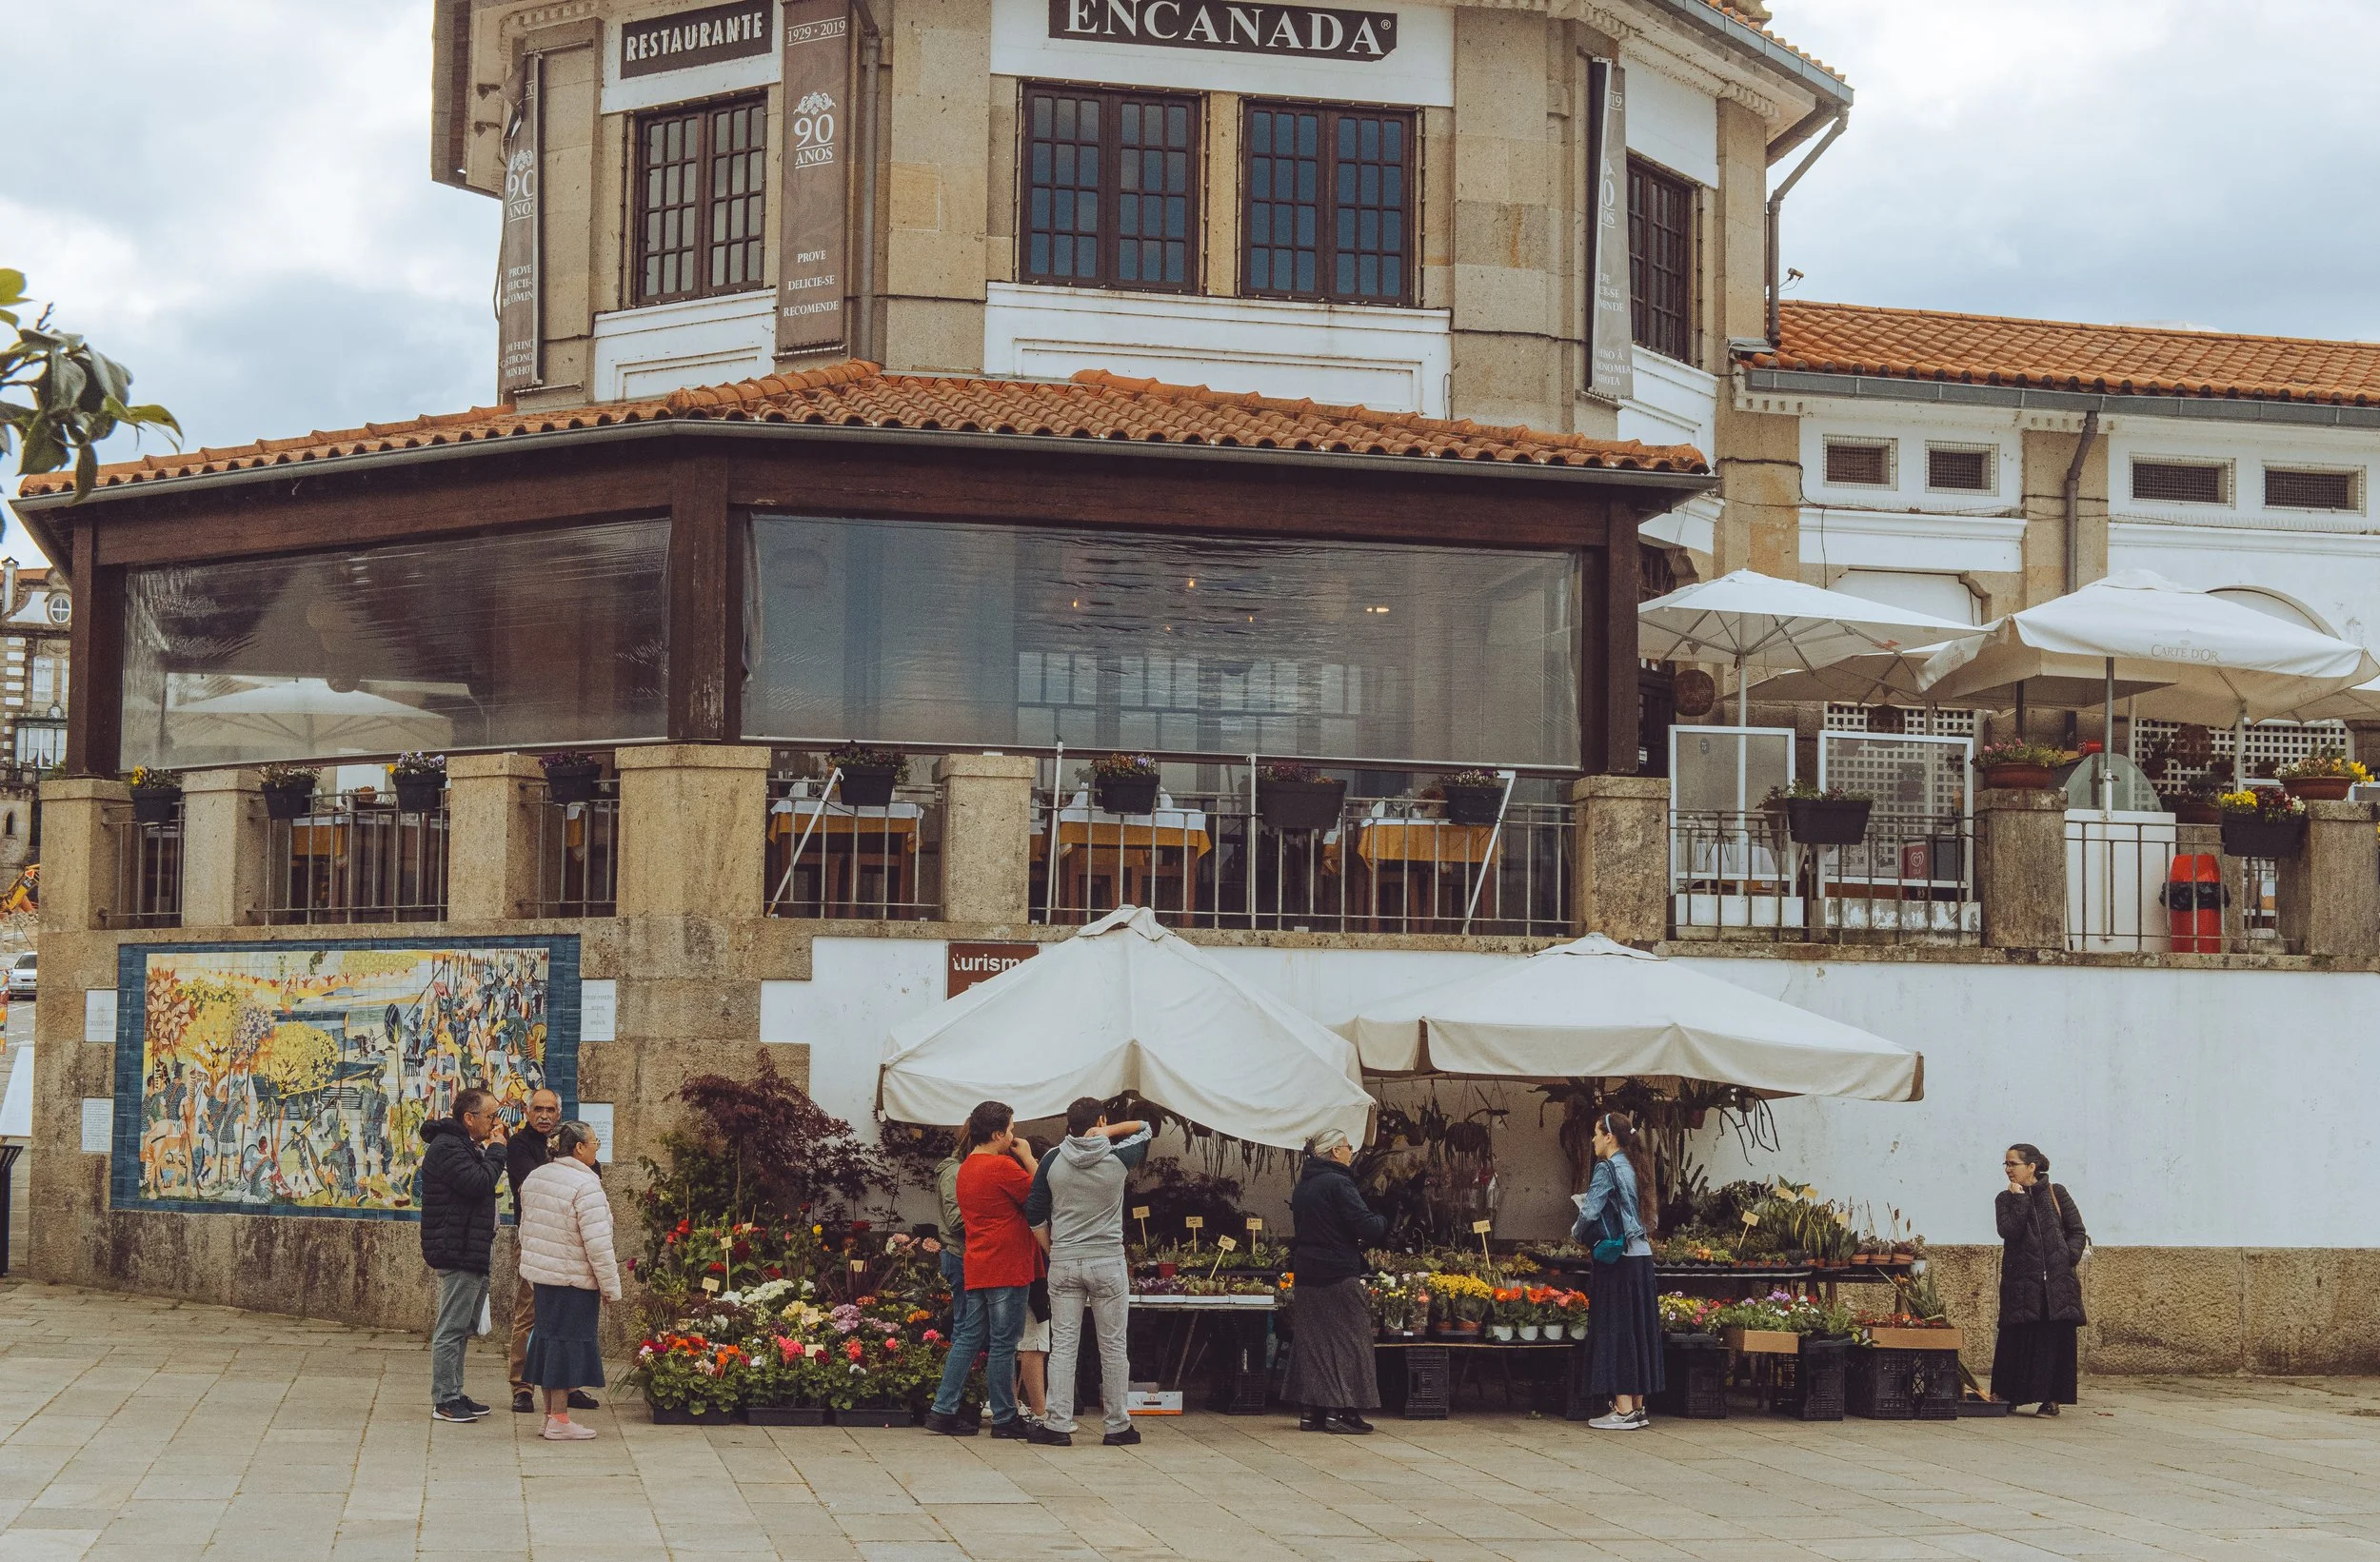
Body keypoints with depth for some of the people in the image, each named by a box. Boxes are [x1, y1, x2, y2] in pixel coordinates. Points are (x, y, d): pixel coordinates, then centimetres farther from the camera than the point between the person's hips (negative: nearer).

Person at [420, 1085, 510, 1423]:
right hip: (457, 1255, -11)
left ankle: (454, 1394, 23)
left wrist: (491, 1150, 8)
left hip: (472, 1253, 11)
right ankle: (444, 1401, -3)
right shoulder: (448, 1148, -15)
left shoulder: (465, 1147, 20)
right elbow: (479, 1183, -25)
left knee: (463, 1327, 16)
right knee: (451, 1329, -7)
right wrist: (496, 1150, -13)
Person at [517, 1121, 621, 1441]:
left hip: (541, 1273, 8)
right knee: (568, 1340, -2)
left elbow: (526, 1228, 18)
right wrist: (610, 1286, -12)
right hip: (574, 1279, -8)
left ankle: (551, 1412, 21)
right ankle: (559, 1420, 0)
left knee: (549, 1336, 15)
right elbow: (597, 1243, -20)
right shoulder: (586, 1186, -18)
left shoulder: (535, 1177, 9)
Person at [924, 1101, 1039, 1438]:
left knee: (967, 1338, 11)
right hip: (1006, 1269, -8)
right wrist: (1028, 1158, -1)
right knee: (1003, 1345, -2)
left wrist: (1020, 1160, 15)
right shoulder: (1003, 1166, -14)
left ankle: (942, 1411, 8)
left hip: (976, 1268, 8)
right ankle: (1004, 1419, 5)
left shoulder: (966, 1169, 14)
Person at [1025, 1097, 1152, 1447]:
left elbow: (1034, 1213, 4)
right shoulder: (1118, 1158, -6)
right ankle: (1118, 1426, 10)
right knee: (1113, 1347, 6)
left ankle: (1058, 1425, 2)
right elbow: (1145, 1129, 13)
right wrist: (1109, 1132, 1)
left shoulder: (1052, 1160, -1)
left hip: (1064, 1264, 2)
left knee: (1063, 1346, 4)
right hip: (1108, 1262, -2)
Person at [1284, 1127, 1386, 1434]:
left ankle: (1313, 1411, 10)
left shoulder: (1303, 1187, 13)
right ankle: (1342, 1411, -3)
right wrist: (1383, 1222, 2)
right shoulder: (1338, 1183, -14)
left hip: (1306, 1272, 8)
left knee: (1313, 1340, 10)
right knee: (1348, 1340, -1)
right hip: (1339, 1273, -8)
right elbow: (1366, 1227, -20)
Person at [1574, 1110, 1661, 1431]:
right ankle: (1638, 1405, 14)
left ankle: (1623, 1410, -5)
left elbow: (1590, 1212, -18)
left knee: (1615, 1331, -4)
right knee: (1637, 1330, 10)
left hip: (1617, 1259, -8)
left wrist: (1577, 1234, 0)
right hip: (1640, 1255, 8)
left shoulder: (1606, 1168, -11)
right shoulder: (1629, 1167, 14)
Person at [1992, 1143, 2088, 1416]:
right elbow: (2008, 1231, -10)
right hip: (2021, 1283, 1)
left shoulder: (2056, 1194, 6)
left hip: (2057, 1282, -1)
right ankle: (2003, 1395, 7)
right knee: (2016, 1340, -1)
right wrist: (2020, 1200, -10)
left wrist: (2068, 1259, -7)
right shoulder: (2006, 1199, 8)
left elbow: (2077, 1232, 7)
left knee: (2056, 1339, -2)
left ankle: (2052, 1399, 2)